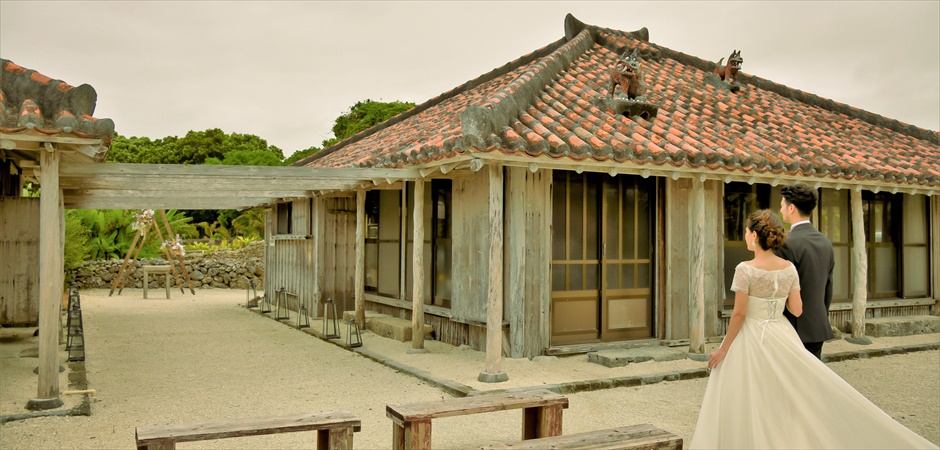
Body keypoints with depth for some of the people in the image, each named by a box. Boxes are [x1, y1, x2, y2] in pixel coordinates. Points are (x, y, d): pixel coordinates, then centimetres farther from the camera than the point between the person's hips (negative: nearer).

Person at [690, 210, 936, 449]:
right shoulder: (789, 268, 0)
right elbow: (797, 310, 2)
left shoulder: (745, 269, -16)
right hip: (781, 337, 6)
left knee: (748, 407, 5)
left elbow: (739, 315, -15)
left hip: (751, 339, -6)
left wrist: (723, 349, -8)